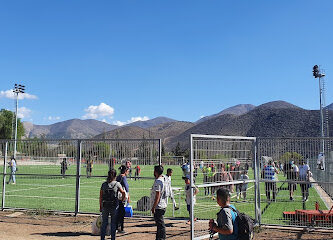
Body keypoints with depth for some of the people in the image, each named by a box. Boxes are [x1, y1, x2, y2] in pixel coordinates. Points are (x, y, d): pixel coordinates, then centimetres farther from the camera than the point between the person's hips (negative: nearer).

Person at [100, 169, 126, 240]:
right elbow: (123, 193, -6)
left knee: (104, 223, 13)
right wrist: (122, 201, 12)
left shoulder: (104, 184, 1)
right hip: (114, 206, -2)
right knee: (113, 223, 9)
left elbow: (100, 197, 3)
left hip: (105, 206, 2)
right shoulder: (117, 184, -6)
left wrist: (100, 207, 9)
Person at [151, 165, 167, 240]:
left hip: (158, 207, -10)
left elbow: (158, 195, -22)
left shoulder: (158, 181, -19)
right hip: (162, 206, 10)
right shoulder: (163, 179, 11)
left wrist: (153, 207, -20)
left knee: (160, 224, -5)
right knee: (159, 223, 18)